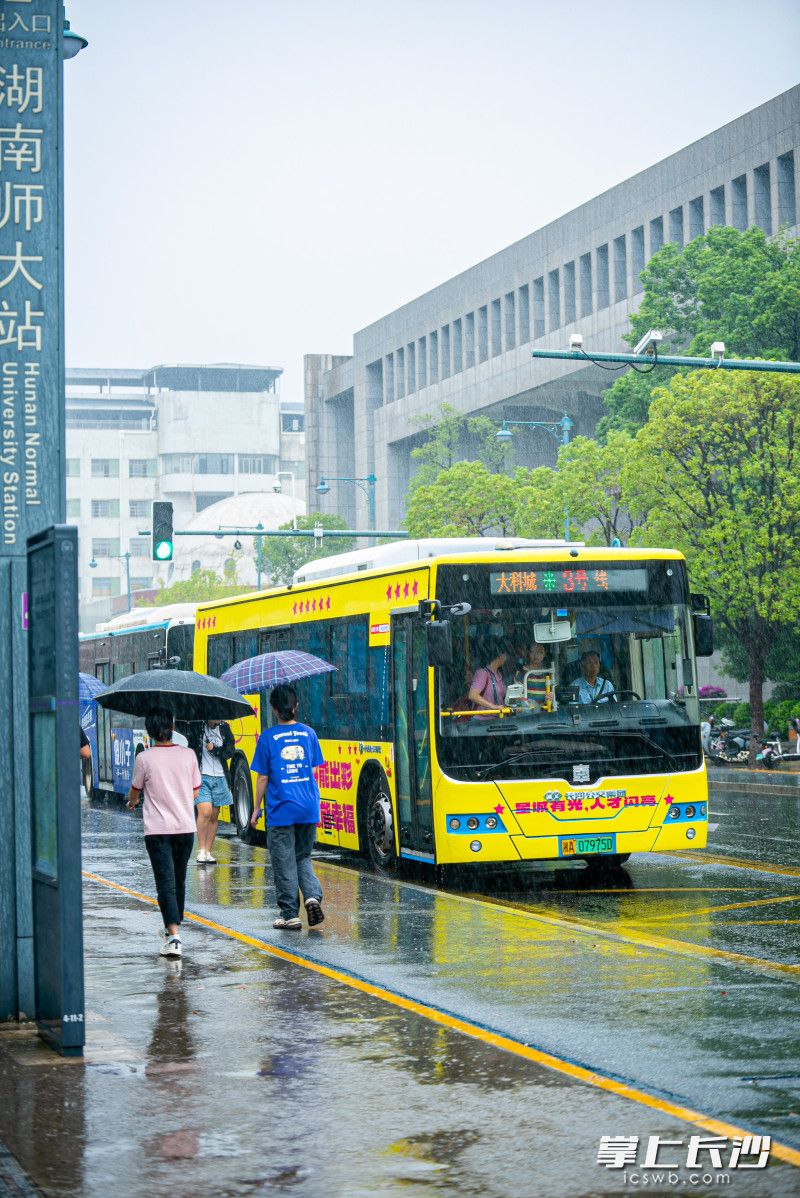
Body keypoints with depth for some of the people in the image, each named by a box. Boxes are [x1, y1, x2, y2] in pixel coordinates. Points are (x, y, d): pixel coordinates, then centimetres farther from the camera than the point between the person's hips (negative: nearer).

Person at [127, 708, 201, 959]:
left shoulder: (144, 759, -8)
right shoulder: (188, 755, 0)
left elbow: (134, 792, 7)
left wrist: (133, 801, 32)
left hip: (158, 829, -3)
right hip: (186, 827, 3)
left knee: (166, 884, -7)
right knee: (179, 882, 19)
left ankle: (174, 937, -21)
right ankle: (174, 927, 34)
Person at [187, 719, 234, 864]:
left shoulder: (224, 728, 7)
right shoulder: (196, 726, -3)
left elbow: (229, 751, 4)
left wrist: (215, 749, -12)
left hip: (219, 778, 4)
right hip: (201, 776, -4)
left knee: (214, 816, 6)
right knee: (205, 811, -17)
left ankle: (208, 852, 13)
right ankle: (201, 851, -7)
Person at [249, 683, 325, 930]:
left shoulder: (268, 737, -7)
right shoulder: (308, 733, 4)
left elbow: (263, 778, -4)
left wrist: (256, 809, 6)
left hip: (281, 811, -4)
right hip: (308, 809, 4)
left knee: (284, 863, 6)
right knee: (303, 857, 18)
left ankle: (290, 915, 8)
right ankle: (313, 896, -5)